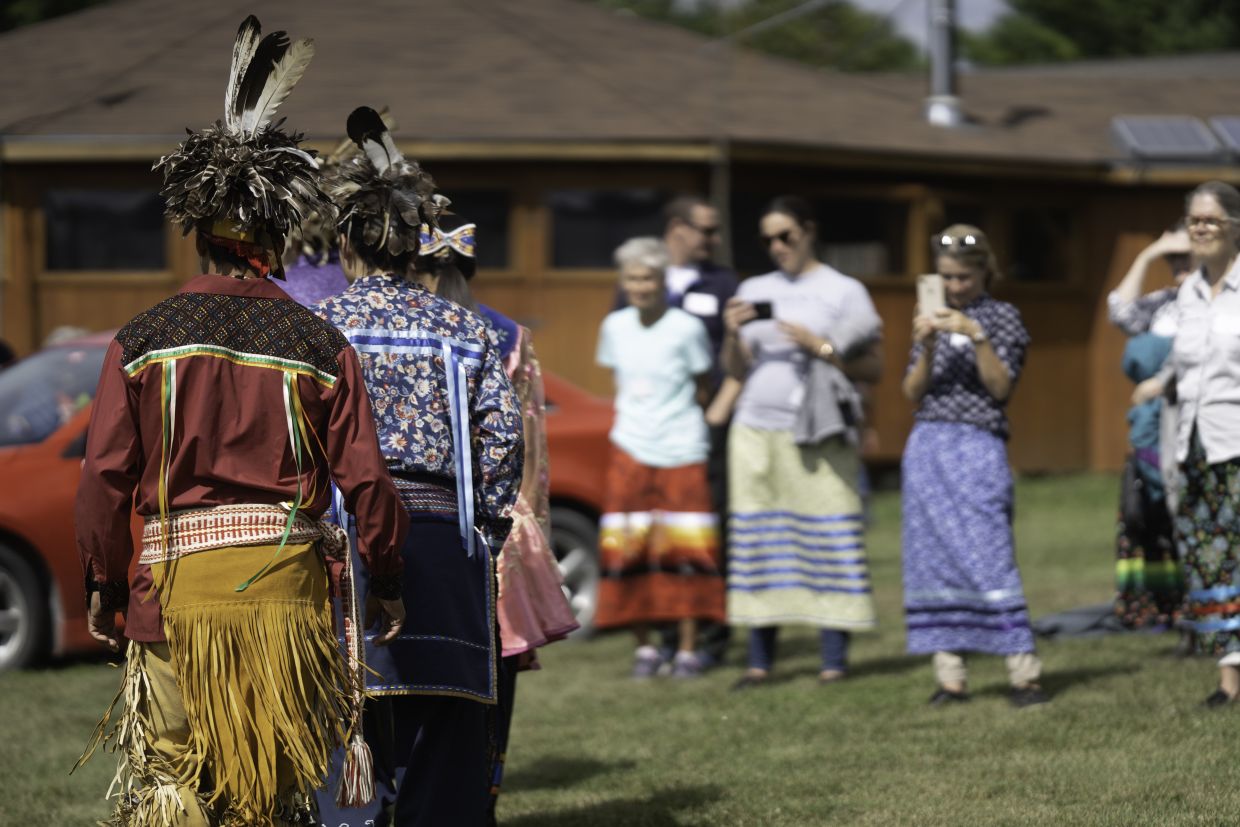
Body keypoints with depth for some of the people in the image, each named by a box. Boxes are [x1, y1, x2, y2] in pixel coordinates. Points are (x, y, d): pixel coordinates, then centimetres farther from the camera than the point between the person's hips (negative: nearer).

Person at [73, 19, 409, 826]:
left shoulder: (140, 343, -2)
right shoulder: (321, 346, -1)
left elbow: (106, 477, -3)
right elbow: (366, 478, -2)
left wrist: (105, 583, 7)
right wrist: (389, 580, 9)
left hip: (178, 585, -1)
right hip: (288, 582, 1)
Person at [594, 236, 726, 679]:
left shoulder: (686, 329, -8)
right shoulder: (615, 327, 3)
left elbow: (703, 385, 4)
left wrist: (679, 420, 4)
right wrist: (631, 416, 10)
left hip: (680, 454, -3)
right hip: (630, 450, 3)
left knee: (683, 552, -3)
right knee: (630, 553, 1)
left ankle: (687, 649, 3)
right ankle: (644, 647, 10)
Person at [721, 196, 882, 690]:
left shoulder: (844, 292, 4)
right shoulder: (754, 291, 16)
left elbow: (873, 370, 0)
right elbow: (737, 371, 16)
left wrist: (819, 347, -10)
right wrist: (734, 334, -2)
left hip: (818, 438, -4)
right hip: (755, 431, 4)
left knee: (827, 543, -8)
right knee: (758, 540, 0)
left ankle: (834, 660, -5)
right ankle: (759, 659, 3)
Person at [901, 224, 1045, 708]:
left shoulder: (1002, 318, 3)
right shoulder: (933, 321, 15)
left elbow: (1001, 387, -6)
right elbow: (912, 393, 9)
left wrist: (977, 336, -16)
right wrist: (926, 348, -7)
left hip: (977, 448, -5)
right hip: (926, 447, 5)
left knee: (989, 556, -11)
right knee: (934, 561, 2)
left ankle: (1023, 672, -11)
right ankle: (950, 676, 5)